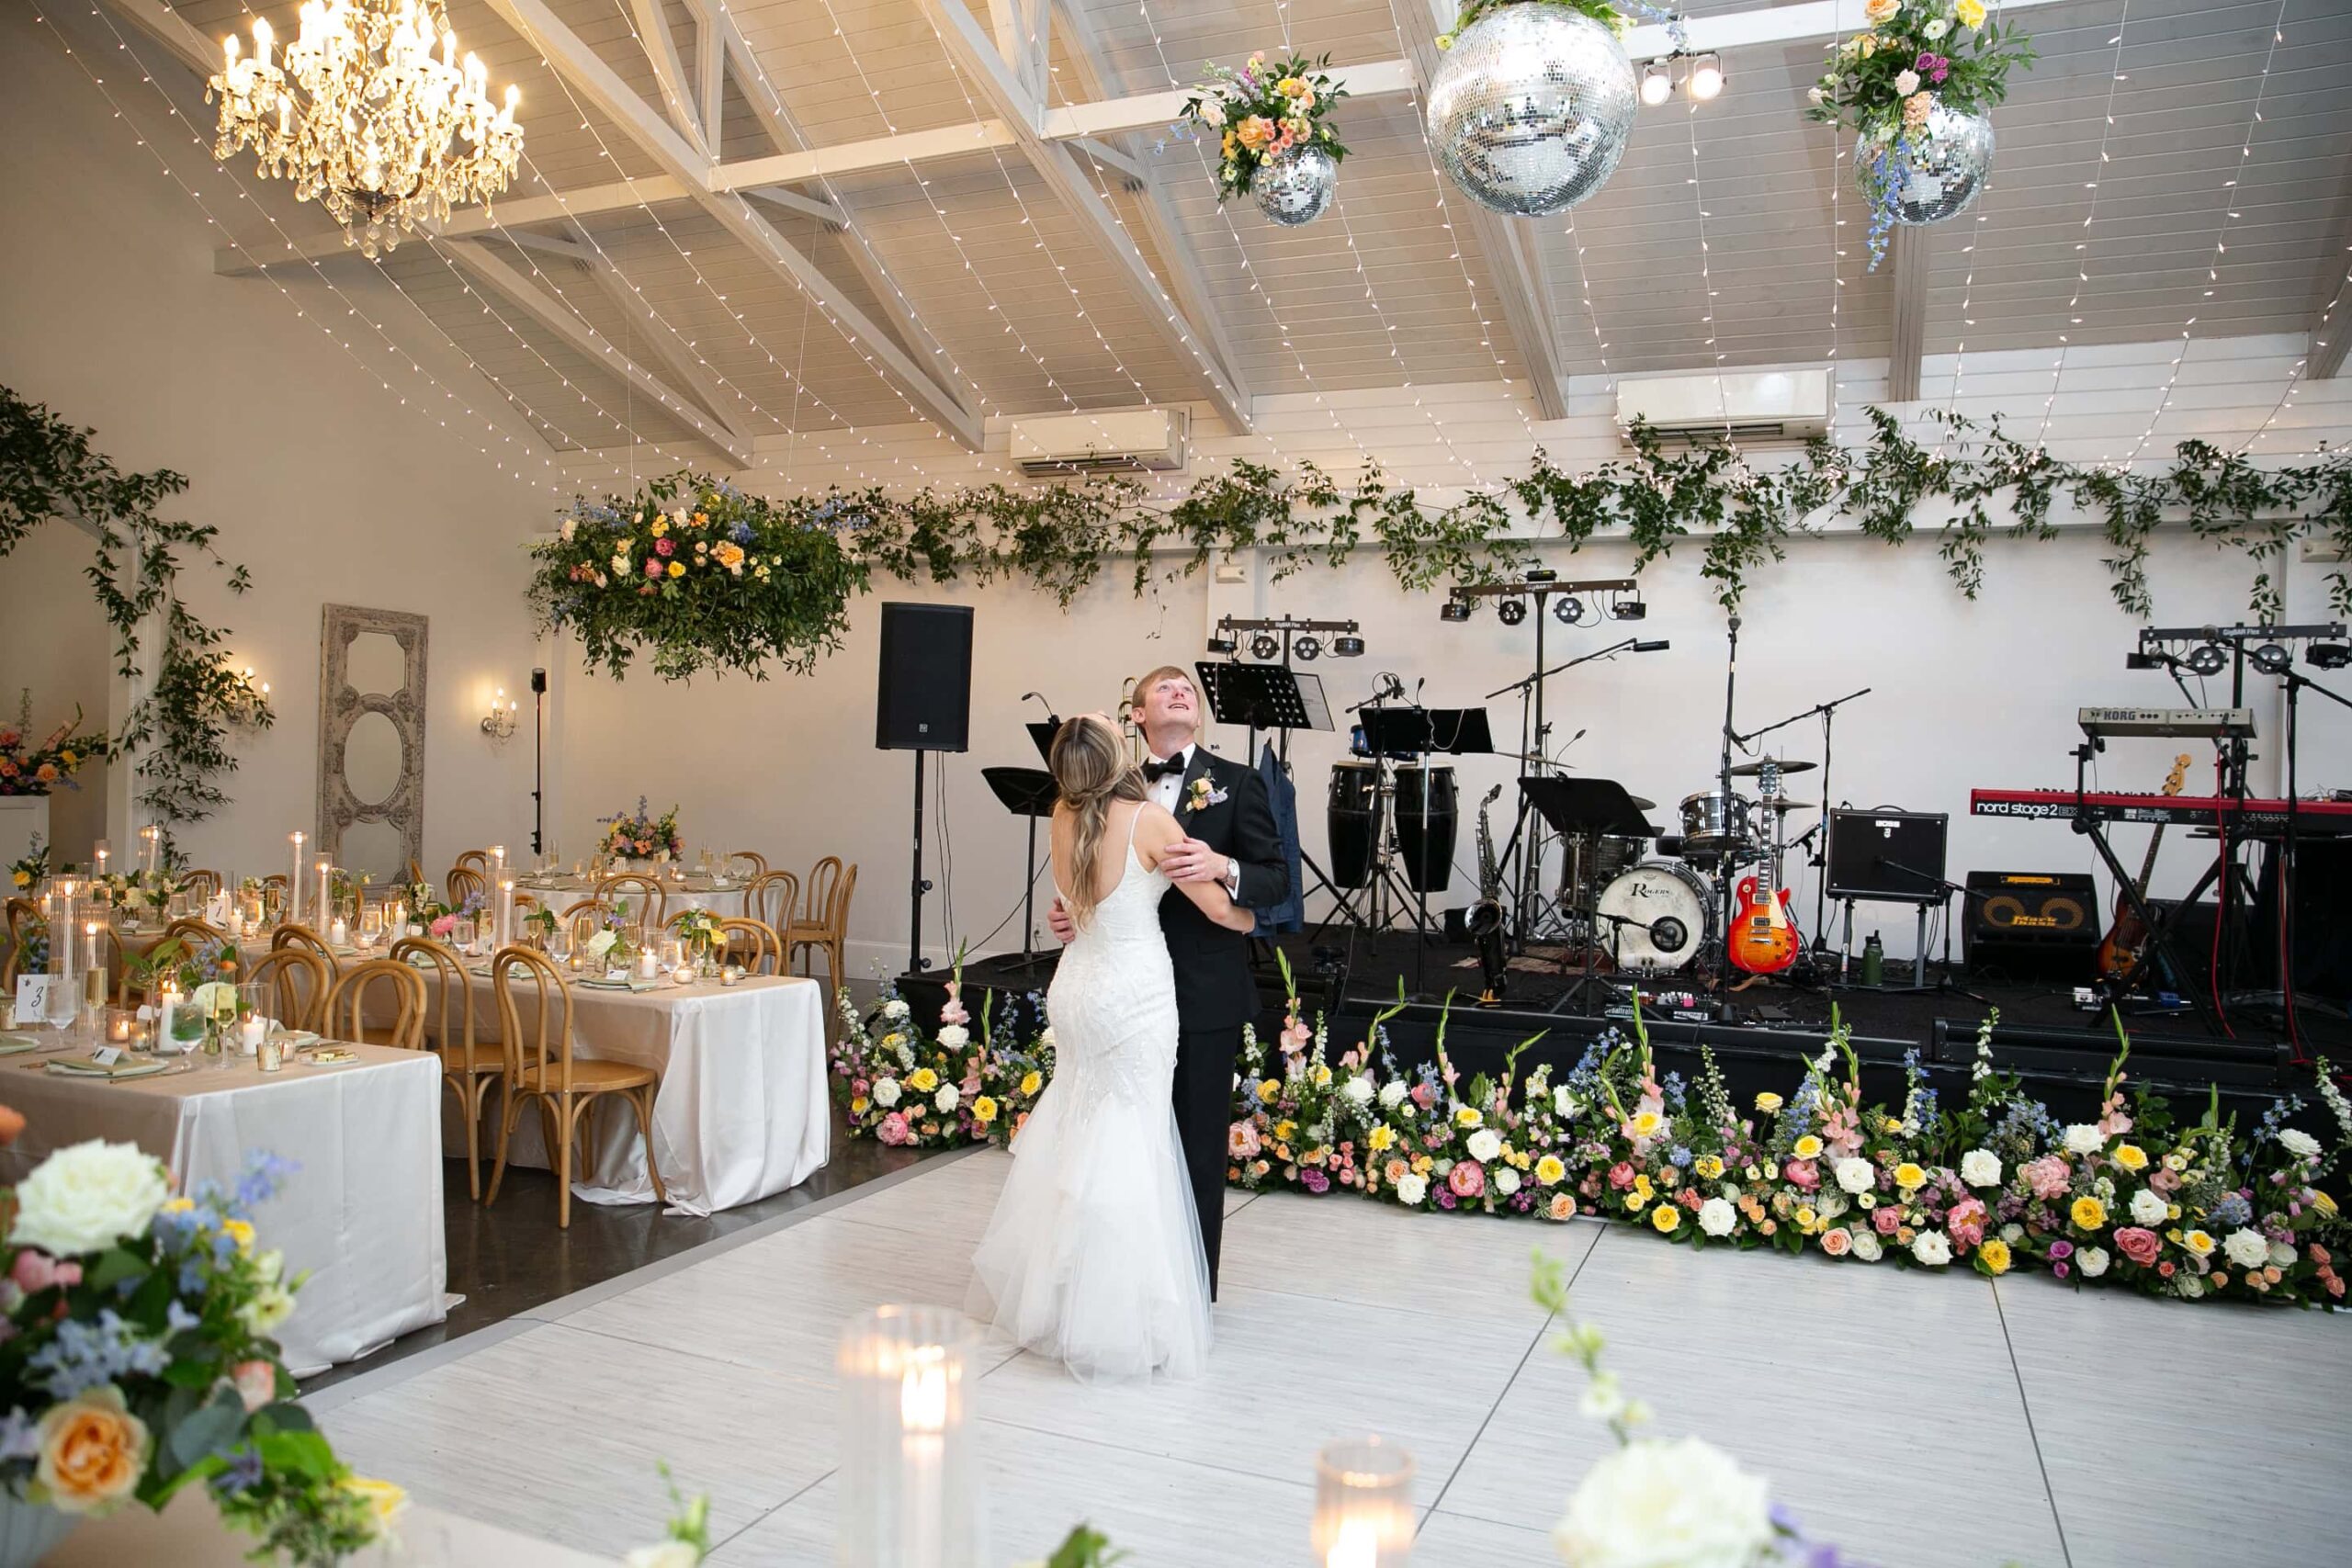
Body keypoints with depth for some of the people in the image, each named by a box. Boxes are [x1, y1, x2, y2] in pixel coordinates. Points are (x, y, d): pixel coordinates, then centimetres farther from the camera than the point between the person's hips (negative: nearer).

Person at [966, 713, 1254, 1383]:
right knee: (1126, 1149, 2)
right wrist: (1256, 920, 12)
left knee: (1070, 1138, 20)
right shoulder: (1148, 820, -16)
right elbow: (1217, 907, -8)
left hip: (1075, 990, 7)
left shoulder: (1063, 818, 0)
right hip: (1133, 995, -6)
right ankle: (1115, 1316, 11)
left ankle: (1041, 1289, 33)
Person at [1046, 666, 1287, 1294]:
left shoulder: (1236, 784, 0)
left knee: (1198, 1145, 6)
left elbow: (1277, 879, -5)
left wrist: (1223, 867, -23)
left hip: (1205, 995, -3)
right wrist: (1069, 914, -2)